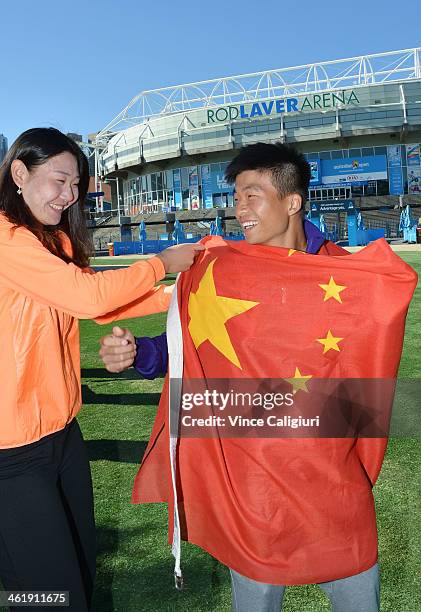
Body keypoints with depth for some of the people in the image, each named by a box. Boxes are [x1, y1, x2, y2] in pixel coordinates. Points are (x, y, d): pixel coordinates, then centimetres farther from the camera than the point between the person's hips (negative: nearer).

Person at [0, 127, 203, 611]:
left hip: (62, 430, 8)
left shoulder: (57, 241, 12)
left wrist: (178, 294, -2)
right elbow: (89, 297, -24)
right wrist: (162, 263, -10)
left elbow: (98, 306, 7)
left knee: (82, 569, 21)